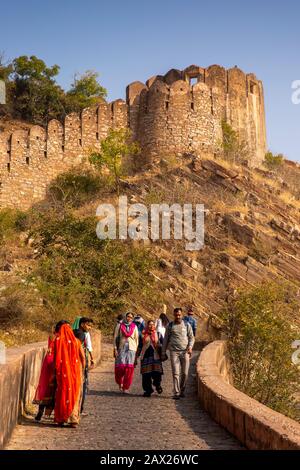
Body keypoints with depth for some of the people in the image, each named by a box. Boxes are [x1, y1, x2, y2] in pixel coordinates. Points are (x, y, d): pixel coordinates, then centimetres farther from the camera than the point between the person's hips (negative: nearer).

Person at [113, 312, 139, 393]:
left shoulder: (134, 327, 10)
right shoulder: (120, 325, 5)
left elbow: (136, 339, 12)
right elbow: (115, 337, 4)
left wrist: (136, 350, 7)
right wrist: (115, 349, -3)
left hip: (131, 348, 1)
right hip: (121, 348, -1)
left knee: (129, 368, -6)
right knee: (120, 366, -8)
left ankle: (126, 387, 3)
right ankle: (120, 383, 19)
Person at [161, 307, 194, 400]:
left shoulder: (187, 325, 8)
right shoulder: (170, 325, 8)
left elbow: (191, 337, 10)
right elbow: (166, 339, 12)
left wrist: (190, 347, -9)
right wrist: (163, 352, 10)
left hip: (185, 352, 1)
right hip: (174, 352, -1)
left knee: (184, 373, 3)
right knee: (175, 373, -7)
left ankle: (182, 390, 21)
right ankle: (176, 393, -5)